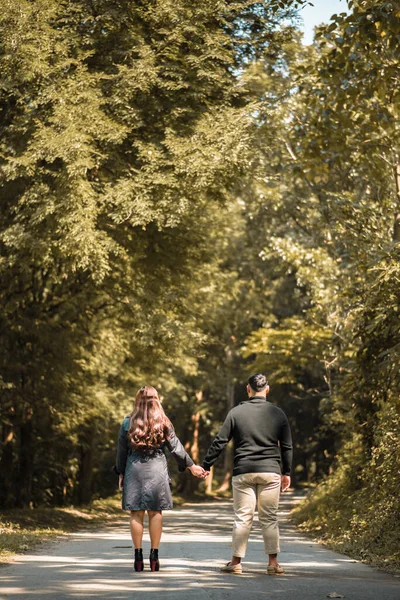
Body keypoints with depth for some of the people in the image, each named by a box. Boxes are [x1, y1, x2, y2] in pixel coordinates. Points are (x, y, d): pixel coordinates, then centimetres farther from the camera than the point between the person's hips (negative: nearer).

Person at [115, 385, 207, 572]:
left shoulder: (127, 423, -1)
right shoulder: (163, 423, 0)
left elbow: (121, 451, 2)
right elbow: (176, 448, 4)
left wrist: (121, 473, 11)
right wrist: (191, 466, 14)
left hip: (134, 470, 0)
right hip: (156, 471, 0)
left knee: (136, 514, 3)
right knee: (155, 513, 6)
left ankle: (138, 557, 3)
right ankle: (154, 556, 6)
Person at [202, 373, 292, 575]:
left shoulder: (236, 413, -1)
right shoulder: (277, 414, 3)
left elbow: (219, 442, 0)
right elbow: (287, 446, 8)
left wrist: (206, 466, 8)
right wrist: (286, 472, 18)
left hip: (243, 472, -1)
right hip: (270, 472, 1)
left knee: (242, 518, 4)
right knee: (269, 518, 5)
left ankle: (236, 562, 6)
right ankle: (273, 562, 4)